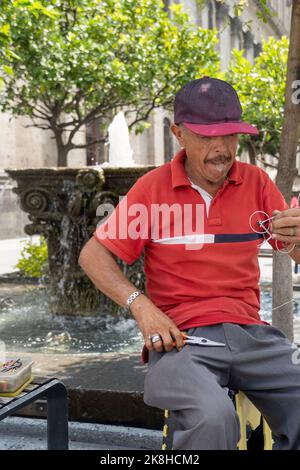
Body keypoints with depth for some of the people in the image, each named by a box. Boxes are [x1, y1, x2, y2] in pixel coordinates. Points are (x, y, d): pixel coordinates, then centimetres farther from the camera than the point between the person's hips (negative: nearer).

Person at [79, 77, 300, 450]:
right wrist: (140, 305, -10)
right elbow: (92, 255, 5)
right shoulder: (153, 188, 1)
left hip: (250, 332, 4)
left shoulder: (256, 182, 8)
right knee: (212, 416, -33)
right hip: (181, 335, -3)